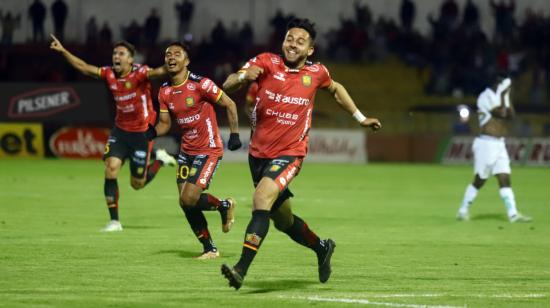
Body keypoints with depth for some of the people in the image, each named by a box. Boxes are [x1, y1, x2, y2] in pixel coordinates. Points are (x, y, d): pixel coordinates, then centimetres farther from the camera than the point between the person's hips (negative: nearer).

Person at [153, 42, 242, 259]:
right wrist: (152, 132, -13)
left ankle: (224, 205, 12)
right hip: (186, 150, 7)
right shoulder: (165, 92, 4)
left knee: (189, 199, -18)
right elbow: (165, 123, 9)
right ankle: (209, 249, 15)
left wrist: (234, 134, -11)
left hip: (209, 150, -7)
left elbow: (229, 105, -8)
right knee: (186, 203, 1)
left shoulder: (200, 84, -16)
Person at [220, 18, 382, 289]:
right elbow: (227, 86, -17)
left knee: (262, 198, -28)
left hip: (290, 153, -2)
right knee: (283, 220, 16)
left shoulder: (316, 73, -2)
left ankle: (241, 269, -34)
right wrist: (244, 76, -38)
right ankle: (322, 247, 44)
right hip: (258, 153, 2)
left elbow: (335, 90, 21)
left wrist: (360, 118, 24)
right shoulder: (266, 62, -8)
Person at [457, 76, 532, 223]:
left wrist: (507, 97, 7)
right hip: (486, 143, -8)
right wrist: (503, 96, -10)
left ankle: (513, 214, -2)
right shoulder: (486, 96, -11)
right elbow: (502, 113, -20)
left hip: (499, 145, 8)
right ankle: (463, 211, 11)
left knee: (505, 179, 2)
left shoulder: (498, 97, 15)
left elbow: (510, 114, 9)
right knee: (479, 181, -2)